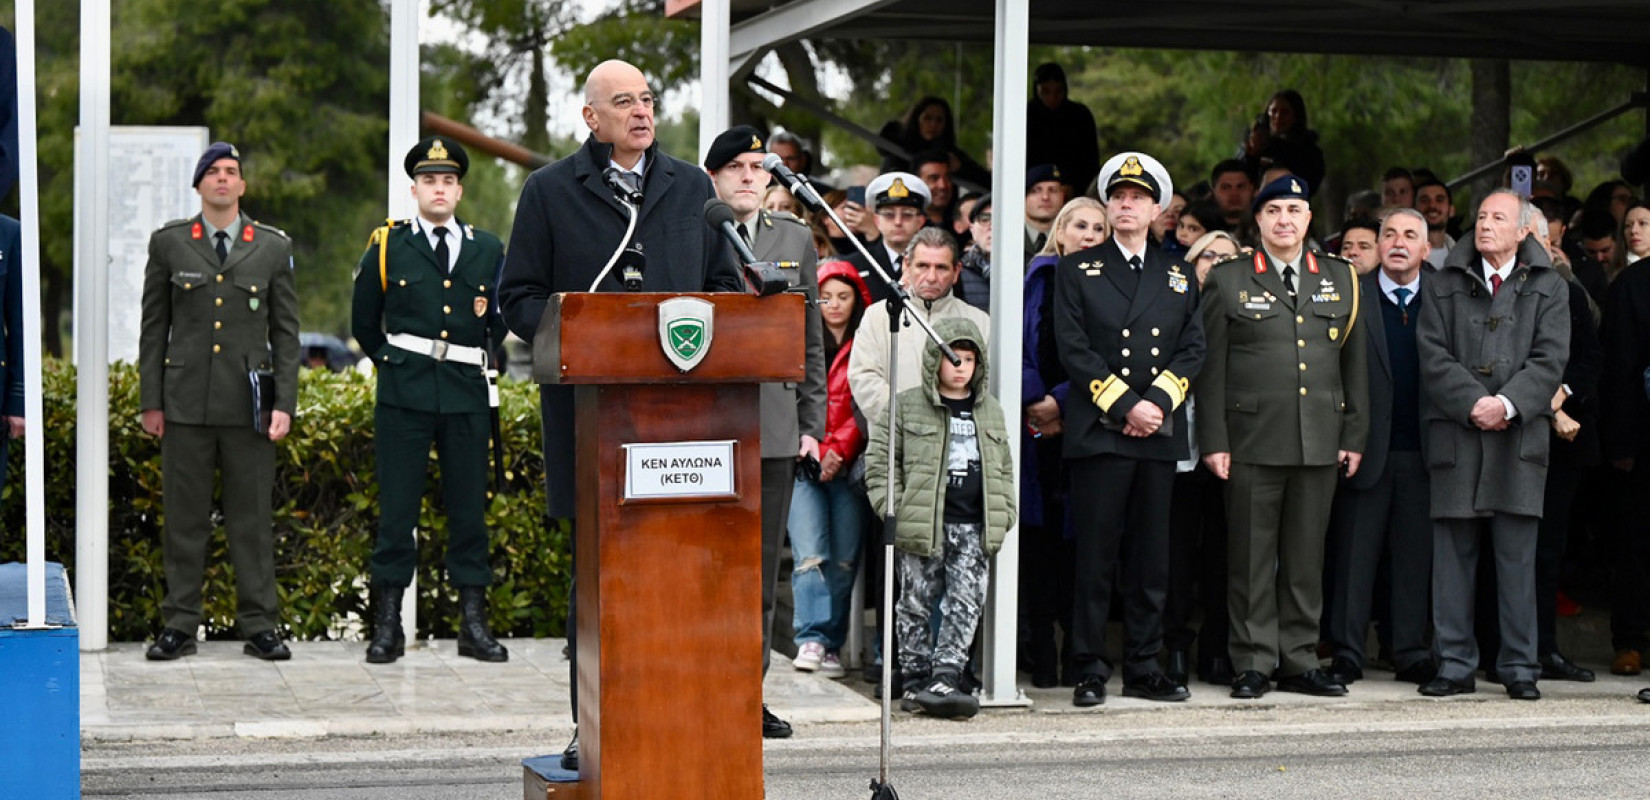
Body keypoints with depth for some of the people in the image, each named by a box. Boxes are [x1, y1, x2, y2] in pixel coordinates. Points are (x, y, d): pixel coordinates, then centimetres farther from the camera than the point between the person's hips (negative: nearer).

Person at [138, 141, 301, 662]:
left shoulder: (273, 247, 7)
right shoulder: (169, 243, 7)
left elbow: (286, 331, 7)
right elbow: (153, 326, 8)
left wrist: (284, 403, -1)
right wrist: (150, 401, 3)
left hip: (249, 404, 0)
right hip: (186, 404, 0)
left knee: (252, 519, 2)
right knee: (184, 519, 2)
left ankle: (260, 627, 8)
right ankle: (179, 626, 9)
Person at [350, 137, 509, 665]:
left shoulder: (488, 250, 11)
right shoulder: (387, 247, 6)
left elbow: (502, 318, 21)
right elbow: (363, 322, 14)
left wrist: (481, 363, 11)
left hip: (468, 395, 2)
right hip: (403, 396, -2)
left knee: (469, 507, 3)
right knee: (397, 508, -2)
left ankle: (474, 624, 8)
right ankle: (387, 625, 2)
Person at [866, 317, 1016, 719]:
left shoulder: (990, 411, 15)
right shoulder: (906, 407, 1)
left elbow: (1003, 468, 20)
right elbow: (880, 460, 0)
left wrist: (1003, 513, 9)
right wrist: (893, 507, -8)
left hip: (974, 526, 3)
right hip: (920, 525, -3)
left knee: (966, 603, -6)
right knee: (916, 603, 3)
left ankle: (944, 679, -8)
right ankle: (915, 681, 12)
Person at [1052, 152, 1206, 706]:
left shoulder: (1179, 277, 16)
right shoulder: (1077, 271, 7)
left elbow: (1192, 351, 8)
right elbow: (1073, 350, -3)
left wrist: (1157, 402, -8)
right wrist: (1126, 406, -11)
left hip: (1159, 434, 3)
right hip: (1097, 432, -3)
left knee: (1151, 558, 5)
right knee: (1095, 557, -4)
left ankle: (1144, 669, 11)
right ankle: (1091, 672, 1)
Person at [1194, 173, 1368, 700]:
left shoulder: (1341, 280, 12)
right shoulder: (1228, 281, 4)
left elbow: (1354, 363, 14)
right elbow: (1211, 367, 1)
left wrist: (1354, 434, 8)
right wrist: (1214, 440, -6)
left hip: (1319, 441, 3)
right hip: (1252, 439, -3)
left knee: (1307, 556, 7)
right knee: (1252, 555, -1)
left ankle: (1300, 662, 14)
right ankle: (1253, 665, 5)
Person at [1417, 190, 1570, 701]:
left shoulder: (1548, 289, 9)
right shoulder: (1445, 286, 11)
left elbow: (1549, 359, -1)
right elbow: (1434, 356, 2)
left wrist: (1508, 404, -15)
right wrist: (1473, 403, -12)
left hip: (1519, 435, -1)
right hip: (1456, 434, 1)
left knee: (1517, 557, 0)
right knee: (1453, 554, 2)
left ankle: (1519, 667, 6)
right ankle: (1455, 666, 7)